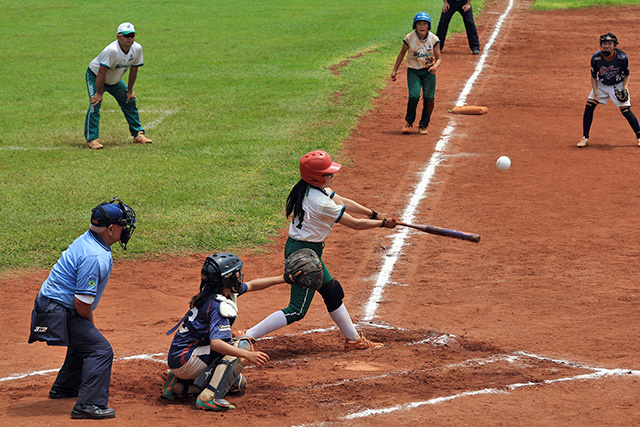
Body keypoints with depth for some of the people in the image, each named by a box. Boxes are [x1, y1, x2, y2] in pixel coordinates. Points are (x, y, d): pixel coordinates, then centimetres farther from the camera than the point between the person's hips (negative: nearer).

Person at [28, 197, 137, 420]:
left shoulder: (88, 241, 6)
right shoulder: (94, 257, -26)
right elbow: (82, 303, -24)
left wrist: (88, 325, 18)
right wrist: (90, 324, -6)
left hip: (51, 304, 11)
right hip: (58, 312, -11)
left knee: (84, 343, 30)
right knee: (100, 349, -12)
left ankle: (65, 388, 46)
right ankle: (89, 405, -15)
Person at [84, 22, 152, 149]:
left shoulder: (137, 49, -16)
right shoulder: (112, 50, -37)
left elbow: (133, 70, -3)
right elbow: (102, 72, -32)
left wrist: (130, 90, 3)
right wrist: (99, 93, -27)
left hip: (115, 81, 7)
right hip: (95, 77, -7)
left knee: (130, 102, 7)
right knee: (95, 104, -22)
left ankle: (138, 134, 19)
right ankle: (91, 139, -19)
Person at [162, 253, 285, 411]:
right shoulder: (219, 306, -23)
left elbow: (250, 285, 23)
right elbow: (215, 343, -36)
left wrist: (282, 278, 24)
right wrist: (248, 355, -41)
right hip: (184, 360, -10)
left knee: (238, 384, 17)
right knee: (242, 344, -18)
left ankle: (180, 385, 12)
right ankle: (209, 397, -24)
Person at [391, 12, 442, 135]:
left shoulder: (434, 39, -9)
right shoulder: (409, 38, -10)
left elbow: (438, 58, -3)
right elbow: (402, 53, 6)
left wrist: (435, 66, -25)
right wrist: (395, 70, 6)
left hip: (428, 71, 1)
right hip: (413, 71, -1)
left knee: (429, 99, -7)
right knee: (414, 96, -18)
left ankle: (424, 125, 14)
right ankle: (409, 123, 4)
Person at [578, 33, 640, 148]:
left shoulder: (622, 57, -24)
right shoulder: (596, 58, -21)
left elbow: (626, 75, -8)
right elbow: (593, 77, -6)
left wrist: (625, 89, -21)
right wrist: (595, 91, -20)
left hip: (619, 85, -2)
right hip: (601, 85, 2)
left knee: (626, 110, -12)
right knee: (589, 106, -10)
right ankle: (585, 138, 1)